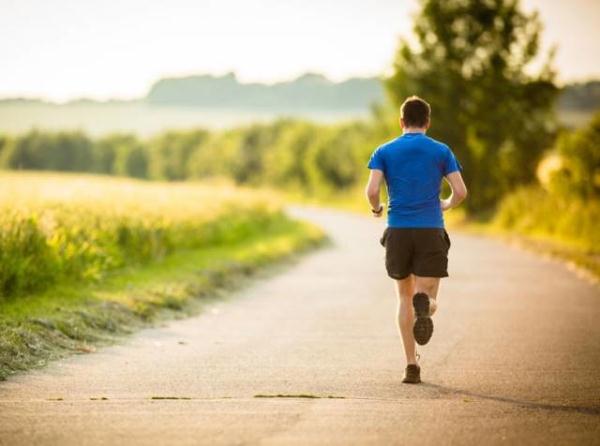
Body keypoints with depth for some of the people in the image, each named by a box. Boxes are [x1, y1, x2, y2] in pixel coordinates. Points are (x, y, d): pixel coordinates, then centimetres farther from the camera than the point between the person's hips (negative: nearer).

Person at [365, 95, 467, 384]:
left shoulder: (385, 152, 5)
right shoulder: (441, 151, 6)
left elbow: (372, 190, -7)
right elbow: (460, 191, -1)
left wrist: (376, 208, 15)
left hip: (398, 231, 1)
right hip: (431, 231, -1)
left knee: (404, 298, 15)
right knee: (428, 300, 1)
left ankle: (412, 366, 8)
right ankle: (424, 303, -38)